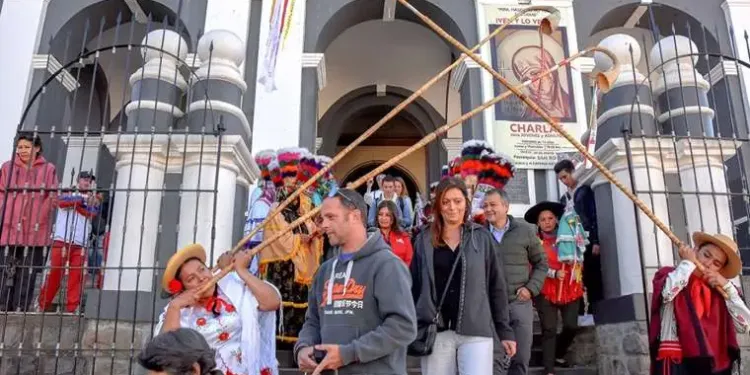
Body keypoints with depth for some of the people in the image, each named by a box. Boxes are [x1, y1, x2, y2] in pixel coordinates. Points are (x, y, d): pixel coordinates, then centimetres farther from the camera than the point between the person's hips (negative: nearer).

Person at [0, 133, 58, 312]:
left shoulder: (48, 169, 7)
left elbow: (51, 198, 3)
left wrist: (36, 219, -11)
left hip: (35, 231, -1)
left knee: (27, 276, 2)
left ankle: (20, 310, 8)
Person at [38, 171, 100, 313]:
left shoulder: (94, 198, 18)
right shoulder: (67, 193, 18)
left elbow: (92, 213, -3)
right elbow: (61, 202, -7)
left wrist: (73, 203, -8)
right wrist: (82, 198, -9)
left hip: (80, 244, 1)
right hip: (61, 240, 0)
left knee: (77, 276, -8)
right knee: (53, 273, -2)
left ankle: (72, 309, -7)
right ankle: (42, 306, 9)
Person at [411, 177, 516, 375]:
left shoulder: (482, 237, 2)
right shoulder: (424, 240, 5)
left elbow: (497, 287, 4)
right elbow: (414, 286, 6)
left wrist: (505, 331, 3)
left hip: (476, 331, -1)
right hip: (436, 332, 1)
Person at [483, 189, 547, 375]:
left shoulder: (525, 230, 2)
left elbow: (541, 263, 11)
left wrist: (531, 288, -1)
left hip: (520, 303, 2)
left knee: (521, 358, 10)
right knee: (493, 358, 0)